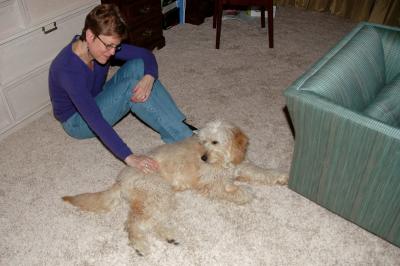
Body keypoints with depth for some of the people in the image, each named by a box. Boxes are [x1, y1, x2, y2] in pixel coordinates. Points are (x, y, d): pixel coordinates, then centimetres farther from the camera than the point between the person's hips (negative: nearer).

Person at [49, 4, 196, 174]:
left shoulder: (104, 46, -16)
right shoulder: (69, 70, -36)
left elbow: (146, 54, -10)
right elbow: (95, 120, -43)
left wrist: (149, 78, -34)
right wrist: (130, 158, -49)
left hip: (97, 101, 7)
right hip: (78, 121, -7)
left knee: (138, 66, -18)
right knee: (131, 87, -31)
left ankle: (181, 127, -19)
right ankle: (185, 139, -25)